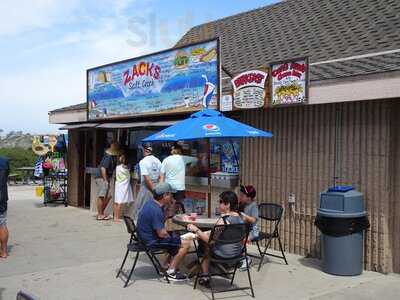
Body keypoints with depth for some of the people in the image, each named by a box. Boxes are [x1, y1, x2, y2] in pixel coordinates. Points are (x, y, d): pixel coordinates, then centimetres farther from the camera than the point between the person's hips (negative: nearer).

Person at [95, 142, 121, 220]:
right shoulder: (108, 157, -16)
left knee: (108, 196, 11)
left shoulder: (112, 157, 14)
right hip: (102, 178, -10)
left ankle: (101, 213, 19)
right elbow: (103, 168, -23)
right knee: (101, 196, -5)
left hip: (106, 179, 10)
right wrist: (105, 180, -21)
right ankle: (100, 215, 1)